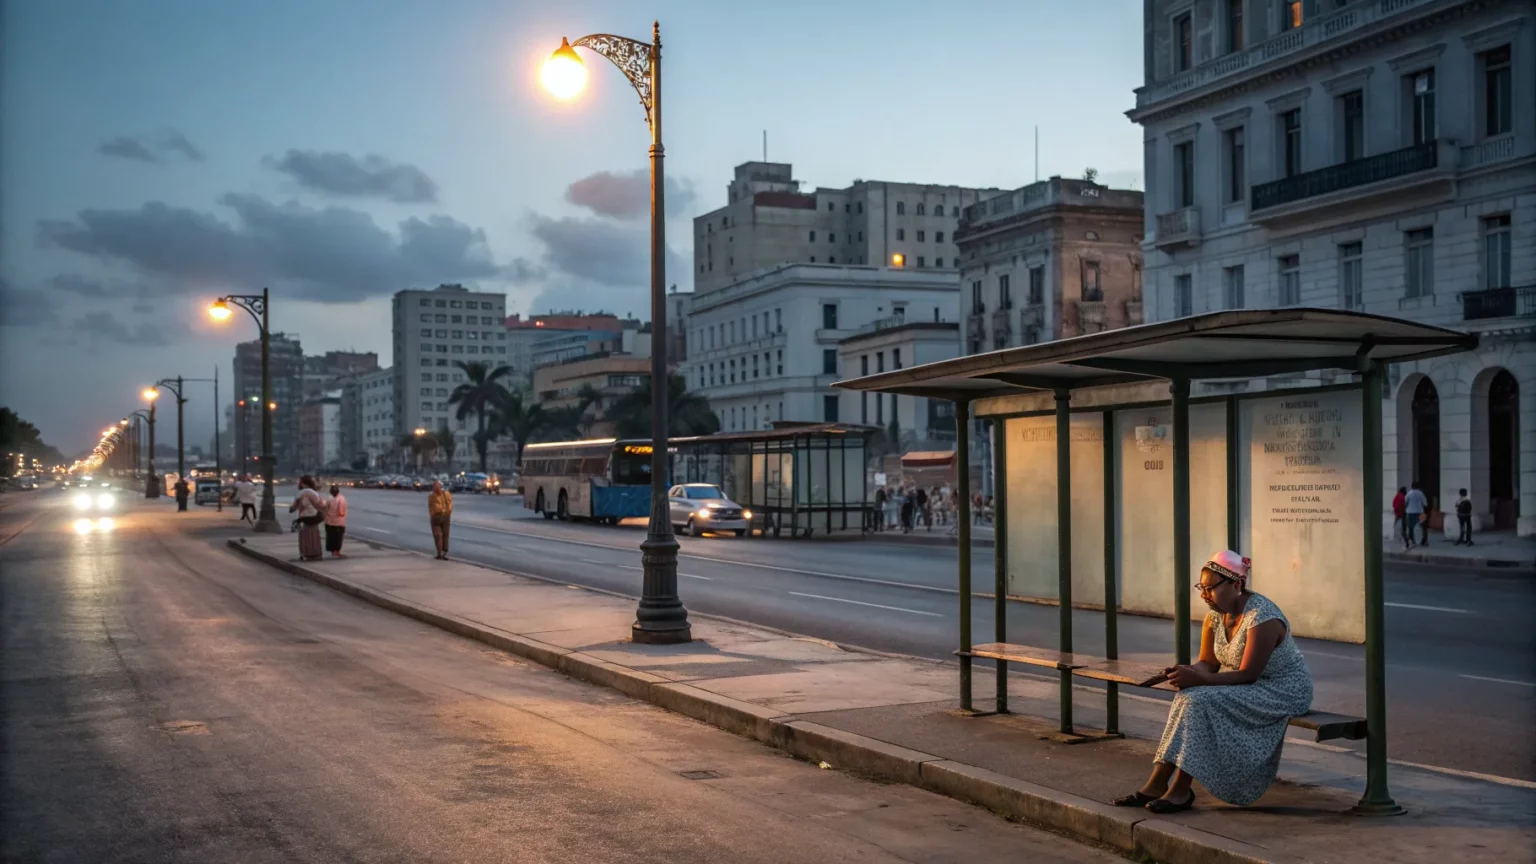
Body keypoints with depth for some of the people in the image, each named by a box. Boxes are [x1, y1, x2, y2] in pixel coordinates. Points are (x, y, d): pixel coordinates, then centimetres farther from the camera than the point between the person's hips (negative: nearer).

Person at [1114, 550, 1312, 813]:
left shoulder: (1261, 617, -25)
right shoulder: (1215, 614, 0)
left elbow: (1248, 674, -27)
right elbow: (1207, 663, 3)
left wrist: (1199, 680, -34)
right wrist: (1188, 673, -20)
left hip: (1282, 689, -8)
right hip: (1245, 689, 8)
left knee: (1201, 702, -27)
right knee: (1189, 699, -19)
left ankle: (1180, 790, -21)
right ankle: (1156, 784, -20)